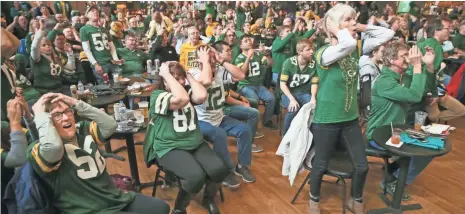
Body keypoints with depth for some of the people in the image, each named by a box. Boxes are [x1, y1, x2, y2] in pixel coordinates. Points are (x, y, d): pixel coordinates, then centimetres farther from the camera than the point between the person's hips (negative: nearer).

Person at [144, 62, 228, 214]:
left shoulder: (187, 90, 9)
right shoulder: (157, 96, -9)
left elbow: (202, 96, -14)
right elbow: (181, 99, -29)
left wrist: (188, 75, -4)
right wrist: (166, 74, -20)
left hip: (196, 143, 6)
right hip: (170, 148, -5)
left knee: (219, 169, -19)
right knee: (196, 176, -31)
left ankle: (209, 199, 15)